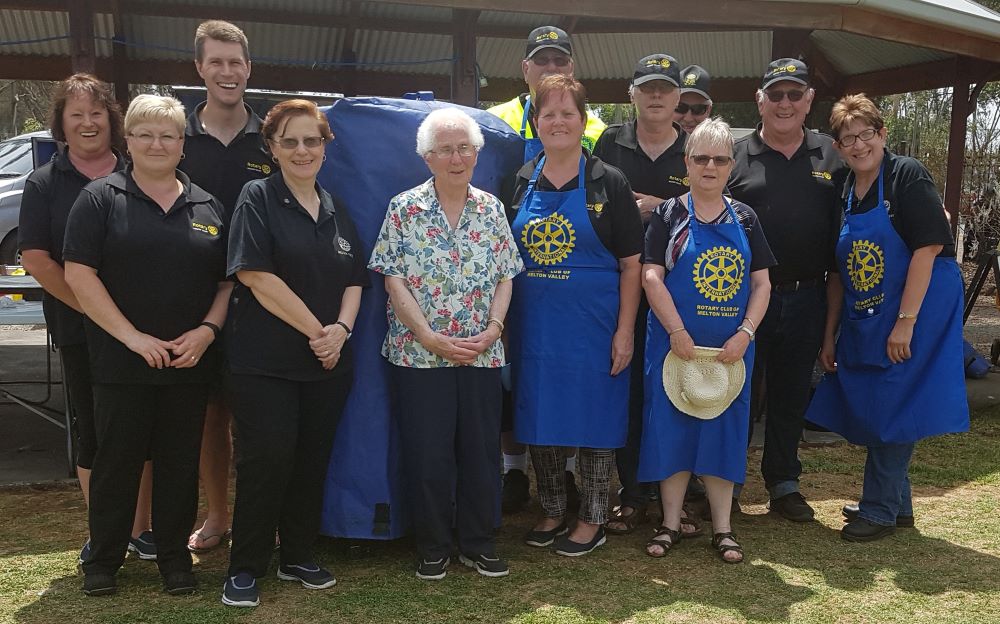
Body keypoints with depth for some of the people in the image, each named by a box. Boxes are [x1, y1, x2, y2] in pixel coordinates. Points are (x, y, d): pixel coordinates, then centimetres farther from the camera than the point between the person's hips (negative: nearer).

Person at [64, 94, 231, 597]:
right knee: (117, 460, 6)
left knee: (181, 462, 9)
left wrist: (208, 329, -7)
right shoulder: (100, 199, -1)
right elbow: (79, 275, -9)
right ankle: (102, 561, 21)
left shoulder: (207, 207, 10)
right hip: (120, 362, -3)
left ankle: (174, 558, 23)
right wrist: (133, 337, -15)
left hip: (190, 363, 3)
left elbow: (228, 279, 11)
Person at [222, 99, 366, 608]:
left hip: (329, 362, 5)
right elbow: (257, 276, -15)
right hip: (266, 362, -5)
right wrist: (315, 330, -13)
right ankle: (244, 568, 10)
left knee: (312, 461, 10)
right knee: (266, 460, -4)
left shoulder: (336, 210, 12)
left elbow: (355, 280, 13)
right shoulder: (258, 199, -5)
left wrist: (341, 328, -7)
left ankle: (299, 557, 25)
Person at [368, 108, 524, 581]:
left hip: (483, 354, 3)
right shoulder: (405, 209, -3)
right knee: (427, 453, 3)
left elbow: (505, 277, 8)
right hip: (420, 354, -3)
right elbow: (394, 281, -6)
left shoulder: (491, 209, 7)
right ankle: (432, 548, 19)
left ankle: (478, 543, 24)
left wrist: (493, 328, -8)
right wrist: (429, 337, -13)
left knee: (481, 449, 8)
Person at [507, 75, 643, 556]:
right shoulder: (520, 183, 8)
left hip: (593, 325, -3)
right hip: (533, 325, 4)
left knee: (593, 419, 4)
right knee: (538, 417, 11)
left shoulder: (609, 184, -2)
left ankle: (592, 518, 20)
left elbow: (631, 264, -3)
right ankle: (553, 511, 28)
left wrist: (625, 331, -10)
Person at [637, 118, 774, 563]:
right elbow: (651, 275, -8)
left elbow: (761, 283, 6)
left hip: (731, 348, 2)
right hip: (675, 344, -2)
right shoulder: (669, 215, 0)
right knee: (672, 428, 3)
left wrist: (745, 333, -8)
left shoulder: (745, 219, 8)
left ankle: (722, 528, 18)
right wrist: (678, 333, -16)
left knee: (723, 429, 8)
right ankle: (671, 524, 17)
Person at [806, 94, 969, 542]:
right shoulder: (844, 195, 9)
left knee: (892, 412, -3)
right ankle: (897, 506, 27)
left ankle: (879, 510, 11)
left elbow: (928, 247, -17)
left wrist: (905, 322, -21)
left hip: (914, 313, -7)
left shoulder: (907, 176, -10)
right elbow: (839, 273, 13)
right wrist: (829, 335, 10)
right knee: (869, 412, 12)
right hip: (862, 321, 7)